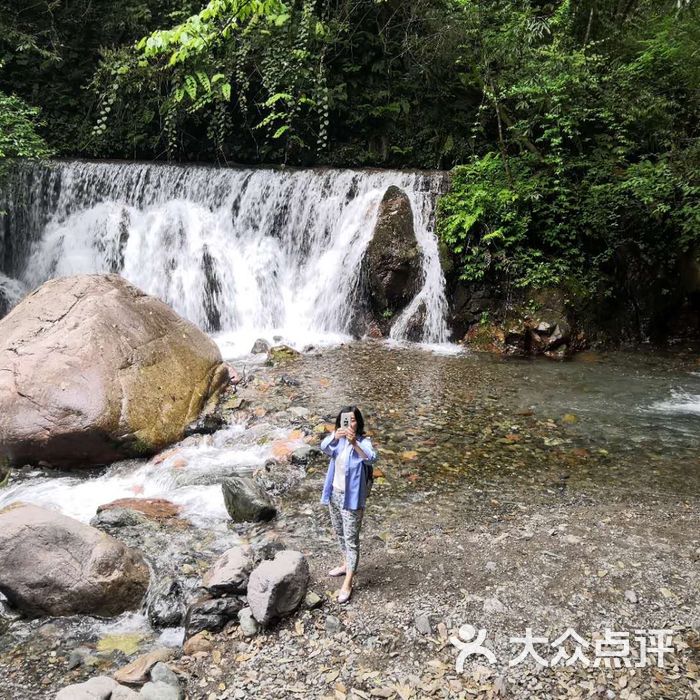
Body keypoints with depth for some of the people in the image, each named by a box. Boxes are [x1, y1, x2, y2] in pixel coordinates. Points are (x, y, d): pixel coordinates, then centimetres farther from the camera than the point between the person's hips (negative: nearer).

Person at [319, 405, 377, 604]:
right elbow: (324, 448, -24)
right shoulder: (337, 439, -3)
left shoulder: (363, 441, -17)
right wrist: (334, 437, -45)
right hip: (334, 494, 6)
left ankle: (348, 584, 9)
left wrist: (354, 443, -52)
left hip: (351, 497, -6)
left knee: (351, 539, 1)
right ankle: (346, 564, 45)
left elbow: (371, 459, -37)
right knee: (340, 533, 24)